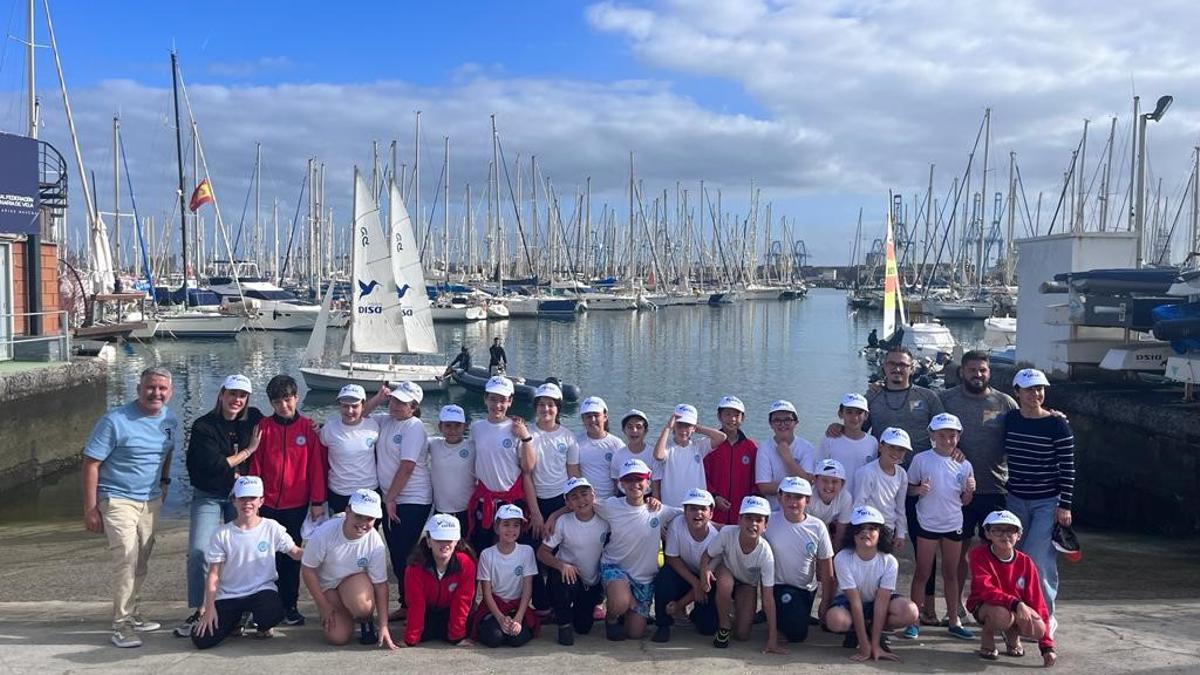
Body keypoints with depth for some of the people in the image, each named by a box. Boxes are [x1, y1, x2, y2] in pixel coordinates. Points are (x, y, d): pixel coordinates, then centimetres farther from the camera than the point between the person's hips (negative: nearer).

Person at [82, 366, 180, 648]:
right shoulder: (115, 421, -15)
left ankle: (132, 612, 27)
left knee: (141, 560, 12)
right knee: (126, 557, -16)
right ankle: (121, 625, -9)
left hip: (151, 500, 6)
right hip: (118, 499, -6)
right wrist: (90, 508, -14)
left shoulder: (170, 420, 3)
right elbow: (91, 463, -13)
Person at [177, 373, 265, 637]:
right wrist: (247, 451, -10)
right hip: (208, 496, -2)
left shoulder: (254, 419, 1)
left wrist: (242, 474, -3)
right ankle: (197, 611, -1)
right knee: (199, 551, -12)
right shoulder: (203, 426, -9)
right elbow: (213, 464, -16)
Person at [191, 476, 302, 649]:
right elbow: (213, 574, -1)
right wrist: (209, 608, -9)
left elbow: (296, 553, -2)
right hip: (228, 596, 1)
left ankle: (261, 625, 7)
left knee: (273, 614, -35)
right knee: (202, 640, -18)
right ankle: (235, 620, 17)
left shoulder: (272, 528, -1)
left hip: (262, 590, -1)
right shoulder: (222, 534, -1)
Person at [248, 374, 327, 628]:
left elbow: (316, 466, 0)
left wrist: (318, 502, -1)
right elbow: (255, 466, 1)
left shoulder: (308, 428, -1)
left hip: (296, 505, 0)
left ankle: (289, 607, 18)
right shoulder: (264, 427, -1)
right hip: (268, 504, 0)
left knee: (291, 556, 9)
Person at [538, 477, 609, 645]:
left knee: (583, 628, 4)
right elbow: (542, 552, -13)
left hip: (593, 582, 2)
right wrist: (561, 565, -33)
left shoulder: (605, 519, -14)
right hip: (568, 573, -2)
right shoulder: (563, 522, -18)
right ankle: (564, 624, -10)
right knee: (565, 583, -37)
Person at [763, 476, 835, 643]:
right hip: (779, 585, -3)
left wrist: (826, 602, -1)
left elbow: (826, 570, -3)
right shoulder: (770, 522, -16)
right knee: (797, 634, -18)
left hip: (807, 589, 4)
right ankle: (774, 615, 9)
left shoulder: (817, 527, -11)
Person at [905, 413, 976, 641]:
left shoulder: (964, 465, 2)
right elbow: (909, 488, -1)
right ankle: (914, 620, 10)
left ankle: (954, 621, 21)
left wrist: (970, 490, -12)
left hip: (954, 525, 3)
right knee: (922, 573, 3)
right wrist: (919, 489, -22)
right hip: (927, 523, -3)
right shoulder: (922, 459, -7)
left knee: (951, 573, 13)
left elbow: (965, 501, 8)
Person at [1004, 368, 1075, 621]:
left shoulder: (1057, 425, -10)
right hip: (1015, 499, 4)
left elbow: (1068, 468, -8)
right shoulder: (1010, 420, 2)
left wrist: (1065, 506, -11)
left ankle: (1046, 617, 4)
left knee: (1039, 559, -9)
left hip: (1047, 503, -4)